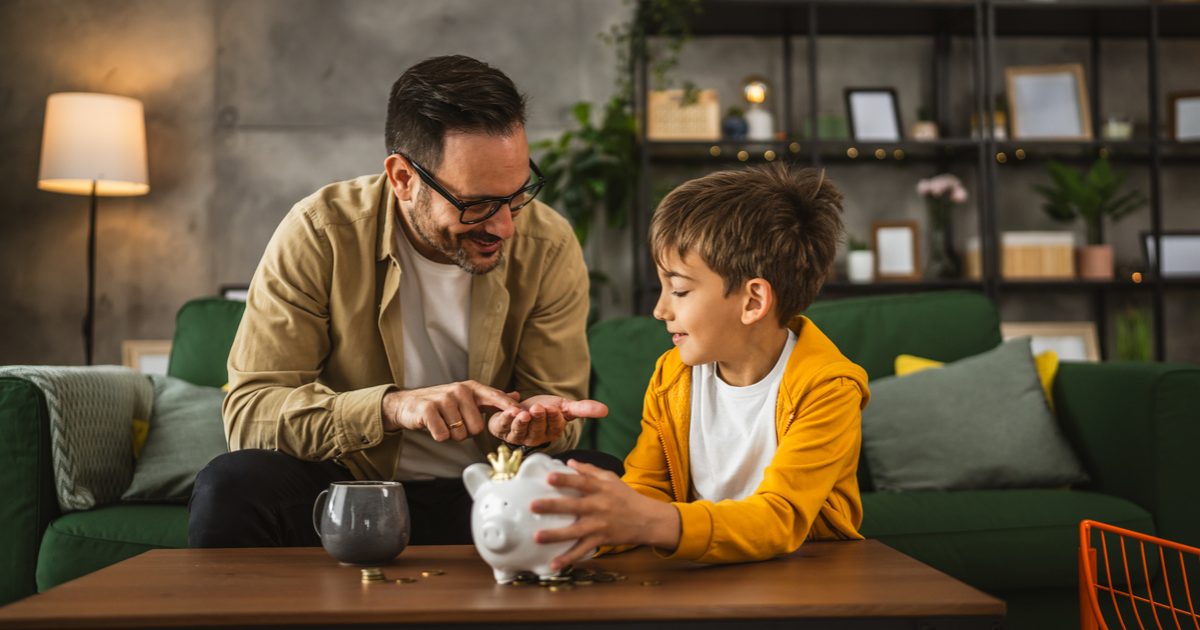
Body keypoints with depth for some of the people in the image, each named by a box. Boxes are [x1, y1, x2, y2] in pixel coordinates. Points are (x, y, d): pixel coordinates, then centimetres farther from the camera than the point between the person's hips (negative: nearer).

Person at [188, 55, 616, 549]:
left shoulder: (549, 248, -7)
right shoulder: (319, 234, -13)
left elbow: (556, 410, -1)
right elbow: (248, 412, -18)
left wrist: (537, 423, -27)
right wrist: (393, 406, -33)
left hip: (489, 494, 0)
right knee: (231, 486, -29)